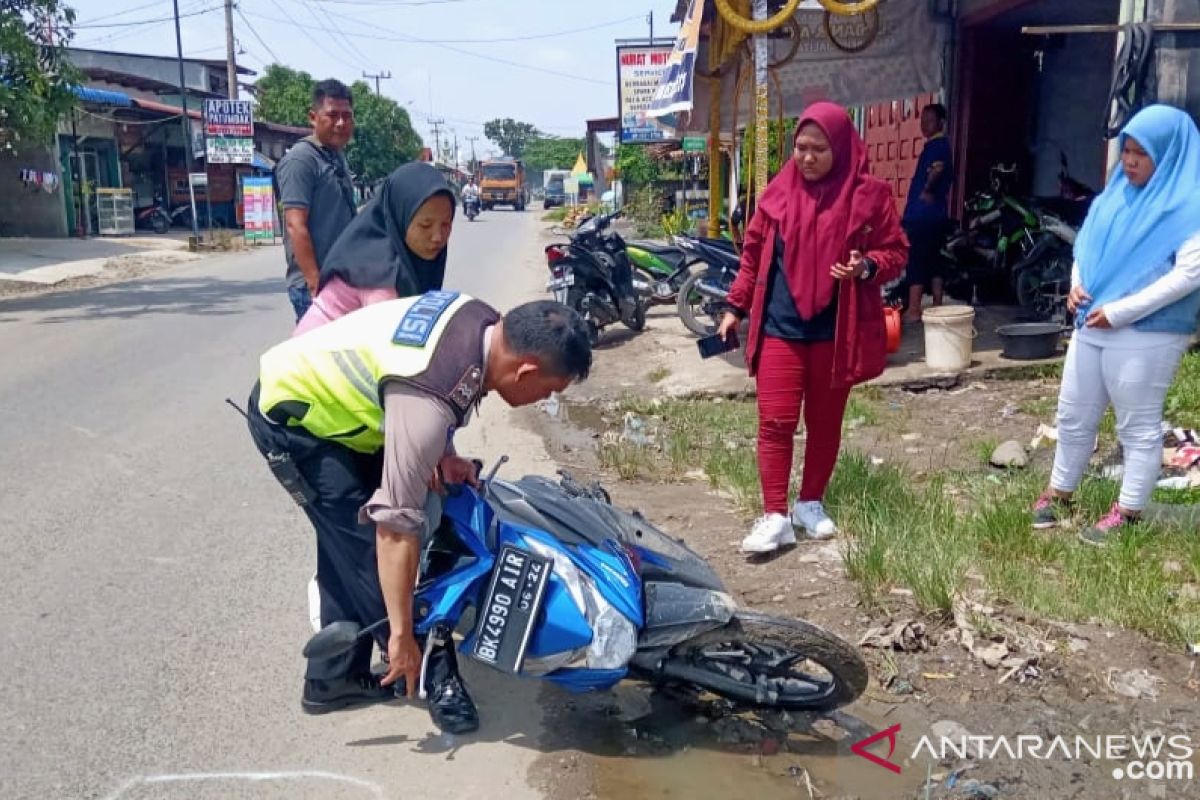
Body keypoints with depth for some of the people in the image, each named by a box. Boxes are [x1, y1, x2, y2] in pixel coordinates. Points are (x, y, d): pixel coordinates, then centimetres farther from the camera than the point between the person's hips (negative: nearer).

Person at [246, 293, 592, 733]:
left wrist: (444, 456, -7)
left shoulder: (483, 323, -12)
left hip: (315, 391, 9)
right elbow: (396, 524, -33)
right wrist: (401, 634, -24)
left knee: (346, 547, 14)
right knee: (368, 542, -9)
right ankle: (435, 672, 5)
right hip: (290, 414, -9)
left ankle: (333, 679, 26)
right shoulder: (430, 396, -37)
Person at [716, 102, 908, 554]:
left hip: (835, 331, 0)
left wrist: (867, 267, -19)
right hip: (780, 327, 1)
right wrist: (736, 307, 9)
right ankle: (775, 516, 2)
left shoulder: (869, 195, -3)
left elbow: (895, 251, 3)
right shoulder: (779, 191, 3)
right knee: (775, 422, -4)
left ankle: (811, 503, 28)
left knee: (825, 422, 11)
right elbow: (754, 253, 10)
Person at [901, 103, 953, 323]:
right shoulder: (942, 145, 19)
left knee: (915, 261, -7)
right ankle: (937, 307, 15)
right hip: (937, 214, 10)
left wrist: (926, 190, -17)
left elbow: (937, 167, -30)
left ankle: (913, 310, -7)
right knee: (933, 260, 12)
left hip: (922, 215, -10)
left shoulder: (936, 145, -10)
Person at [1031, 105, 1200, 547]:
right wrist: (1077, 286, -4)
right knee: (1073, 416, 14)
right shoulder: (1115, 195, 11)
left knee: (1138, 426, 5)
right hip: (1091, 325, 7)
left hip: (1147, 335, -7)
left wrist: (1121, 311, -20)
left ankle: (1127, 512, 17)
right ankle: (1059, 493, 30)